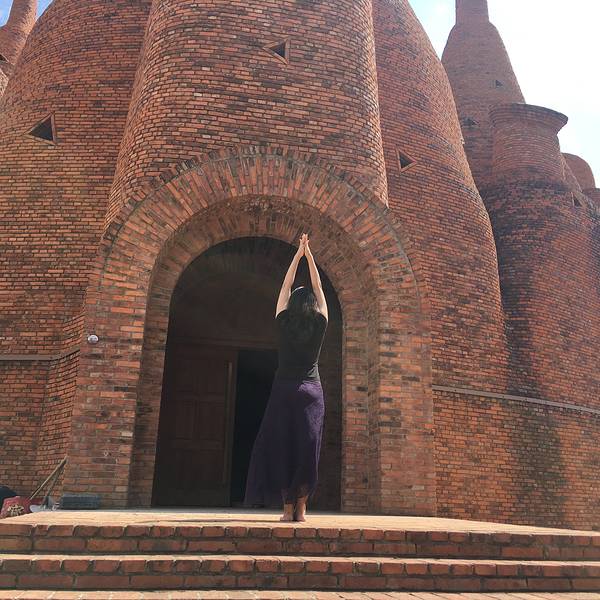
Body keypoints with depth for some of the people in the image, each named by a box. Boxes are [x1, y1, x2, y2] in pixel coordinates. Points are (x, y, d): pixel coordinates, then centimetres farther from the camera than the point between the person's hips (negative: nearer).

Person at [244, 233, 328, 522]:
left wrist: (298, 254, 13)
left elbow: (286, 286, 8)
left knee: (281, 446, 2)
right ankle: (300, 507, 1)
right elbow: (318, 288, 7)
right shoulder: (319, 324, -1)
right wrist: (308, 254, 11)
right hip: (311, 390, 1)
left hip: (284, 389, 0)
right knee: (307, 447, 2)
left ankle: (288, 506, 1)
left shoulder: (283, 323, -1)